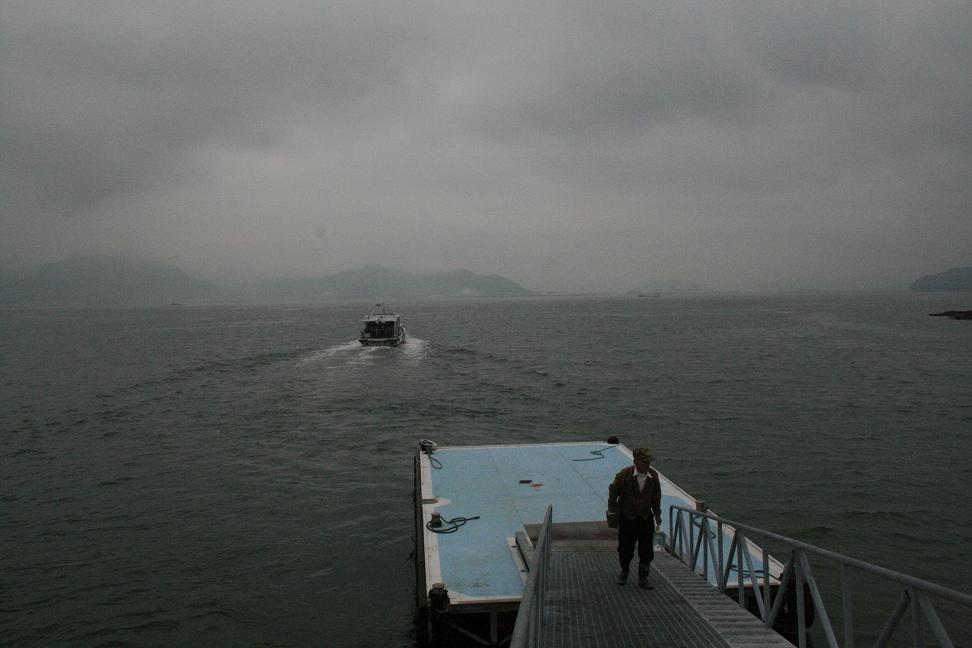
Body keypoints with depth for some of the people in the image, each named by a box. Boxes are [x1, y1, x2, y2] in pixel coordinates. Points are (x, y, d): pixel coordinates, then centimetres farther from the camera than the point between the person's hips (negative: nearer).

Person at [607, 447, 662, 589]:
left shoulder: (653, 475, -9)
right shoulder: (624, 474, -18)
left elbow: (656, 496, 6)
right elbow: (613, 491, -5)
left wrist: (657, 513, 10)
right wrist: (612, 510, -2)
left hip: (646, 517, 2)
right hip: (627, 517, -2)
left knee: (646, 551, 1)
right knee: (625, 548, 9)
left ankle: (643, 579, 15)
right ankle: (624, 572, 36)